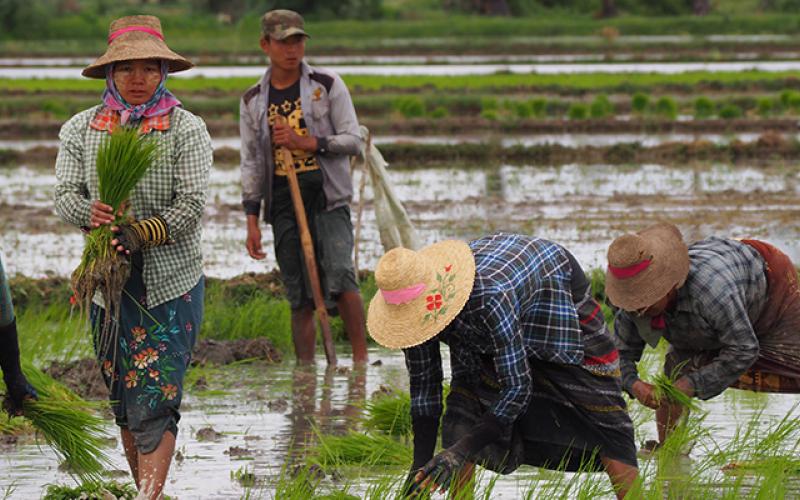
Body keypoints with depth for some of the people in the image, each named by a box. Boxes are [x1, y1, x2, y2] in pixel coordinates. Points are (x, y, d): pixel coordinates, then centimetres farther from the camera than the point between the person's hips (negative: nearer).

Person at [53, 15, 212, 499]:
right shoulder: (81, 129, 7)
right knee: (122, 398, 9)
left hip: (171, 281, -3)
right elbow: (65, 193, 1)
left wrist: (140, 235, -25)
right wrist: (90, 213, -22)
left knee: (156, 396, -12)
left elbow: (192, 204, -10)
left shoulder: (186, 129, -2)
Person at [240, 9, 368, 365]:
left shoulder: (328, 86, 3)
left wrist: (306, 143, -14)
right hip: (283, 204, 2)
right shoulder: (253, 101, 10)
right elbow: (251, 163, 11)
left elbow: (354, 141, -1)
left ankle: (361, 356, -15)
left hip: (328, 199, -2)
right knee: (300, 298, 2)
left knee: (339, 276, -22)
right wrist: (252, 221, 5)